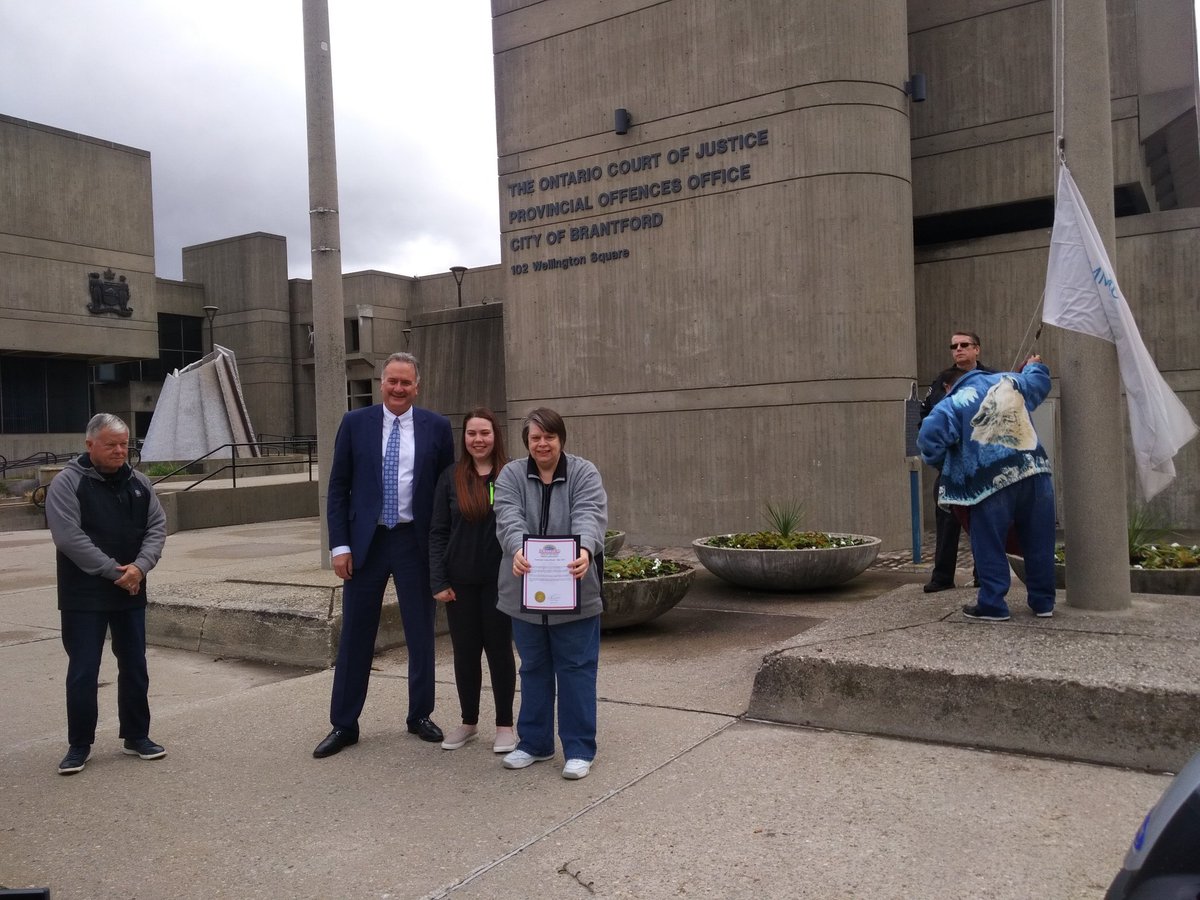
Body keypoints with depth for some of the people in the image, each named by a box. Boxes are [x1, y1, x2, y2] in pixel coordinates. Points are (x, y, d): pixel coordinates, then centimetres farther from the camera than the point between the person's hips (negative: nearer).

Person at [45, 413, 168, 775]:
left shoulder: (138, 482, 7)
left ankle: (136, 736, 24)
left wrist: (140, 566, -14)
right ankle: (79, 746, 15)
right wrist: (115, 571, -18)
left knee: (135, 667, 11)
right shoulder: (67, 483, -8)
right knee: (83, 671, 2)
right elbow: (70, 537, -17)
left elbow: (157, 527, 4)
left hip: (131, 592, 5)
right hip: (84, 595, -5)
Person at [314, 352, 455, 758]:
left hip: (416, 541, 0)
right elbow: (337, 489, 2)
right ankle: (344, 725, 20)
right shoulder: (355, 423, 1)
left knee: (421, 634, 10)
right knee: (354, 636, 7)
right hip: (365, 541, 0)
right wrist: (340, 545, -5)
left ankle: (420, 716, 27)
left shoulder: (436, 427, 1)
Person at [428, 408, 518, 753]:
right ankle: (468, 722, 27)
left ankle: (505, 725, 20)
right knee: (465, 651, 11)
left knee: (499, 649, 7)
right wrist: (438, 581, -4)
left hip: (500, 580, -2)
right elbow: (438, 532, 2)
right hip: (461, 581, 2)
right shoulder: (451, 478, 1)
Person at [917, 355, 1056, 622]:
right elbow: (1040, 381, 36)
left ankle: (992, 605, 6)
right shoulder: (1009, 380, 16)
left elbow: (929, 439, -11)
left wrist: (943, 463, 8)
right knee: (1038, 542, 13)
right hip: (1035, 472, 5)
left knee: (989, 547, 4)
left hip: (992, 481, -5)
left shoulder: (952, 404, 2)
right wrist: (1033, 366, 59)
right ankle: (1043, 602, 22)